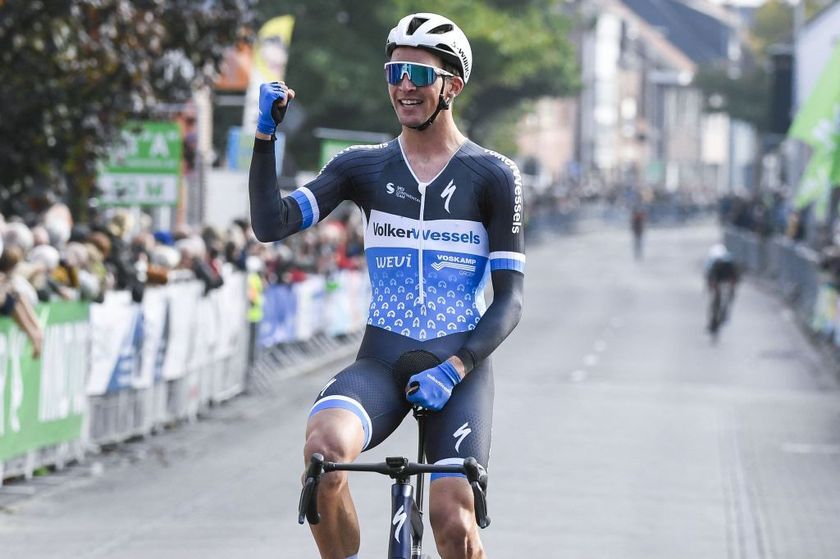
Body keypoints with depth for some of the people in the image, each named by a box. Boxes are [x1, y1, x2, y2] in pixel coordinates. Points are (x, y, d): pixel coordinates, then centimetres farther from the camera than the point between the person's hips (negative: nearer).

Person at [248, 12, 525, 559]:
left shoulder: (493, 177, 0)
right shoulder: (364, 167, 7)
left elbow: (510, 298, -2)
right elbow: (272, 224, -4)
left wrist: (454, 368, -16)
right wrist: (265, 136, -16)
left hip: (460, 366, -1)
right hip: (380, 362, 1)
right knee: (324, 450, -31)